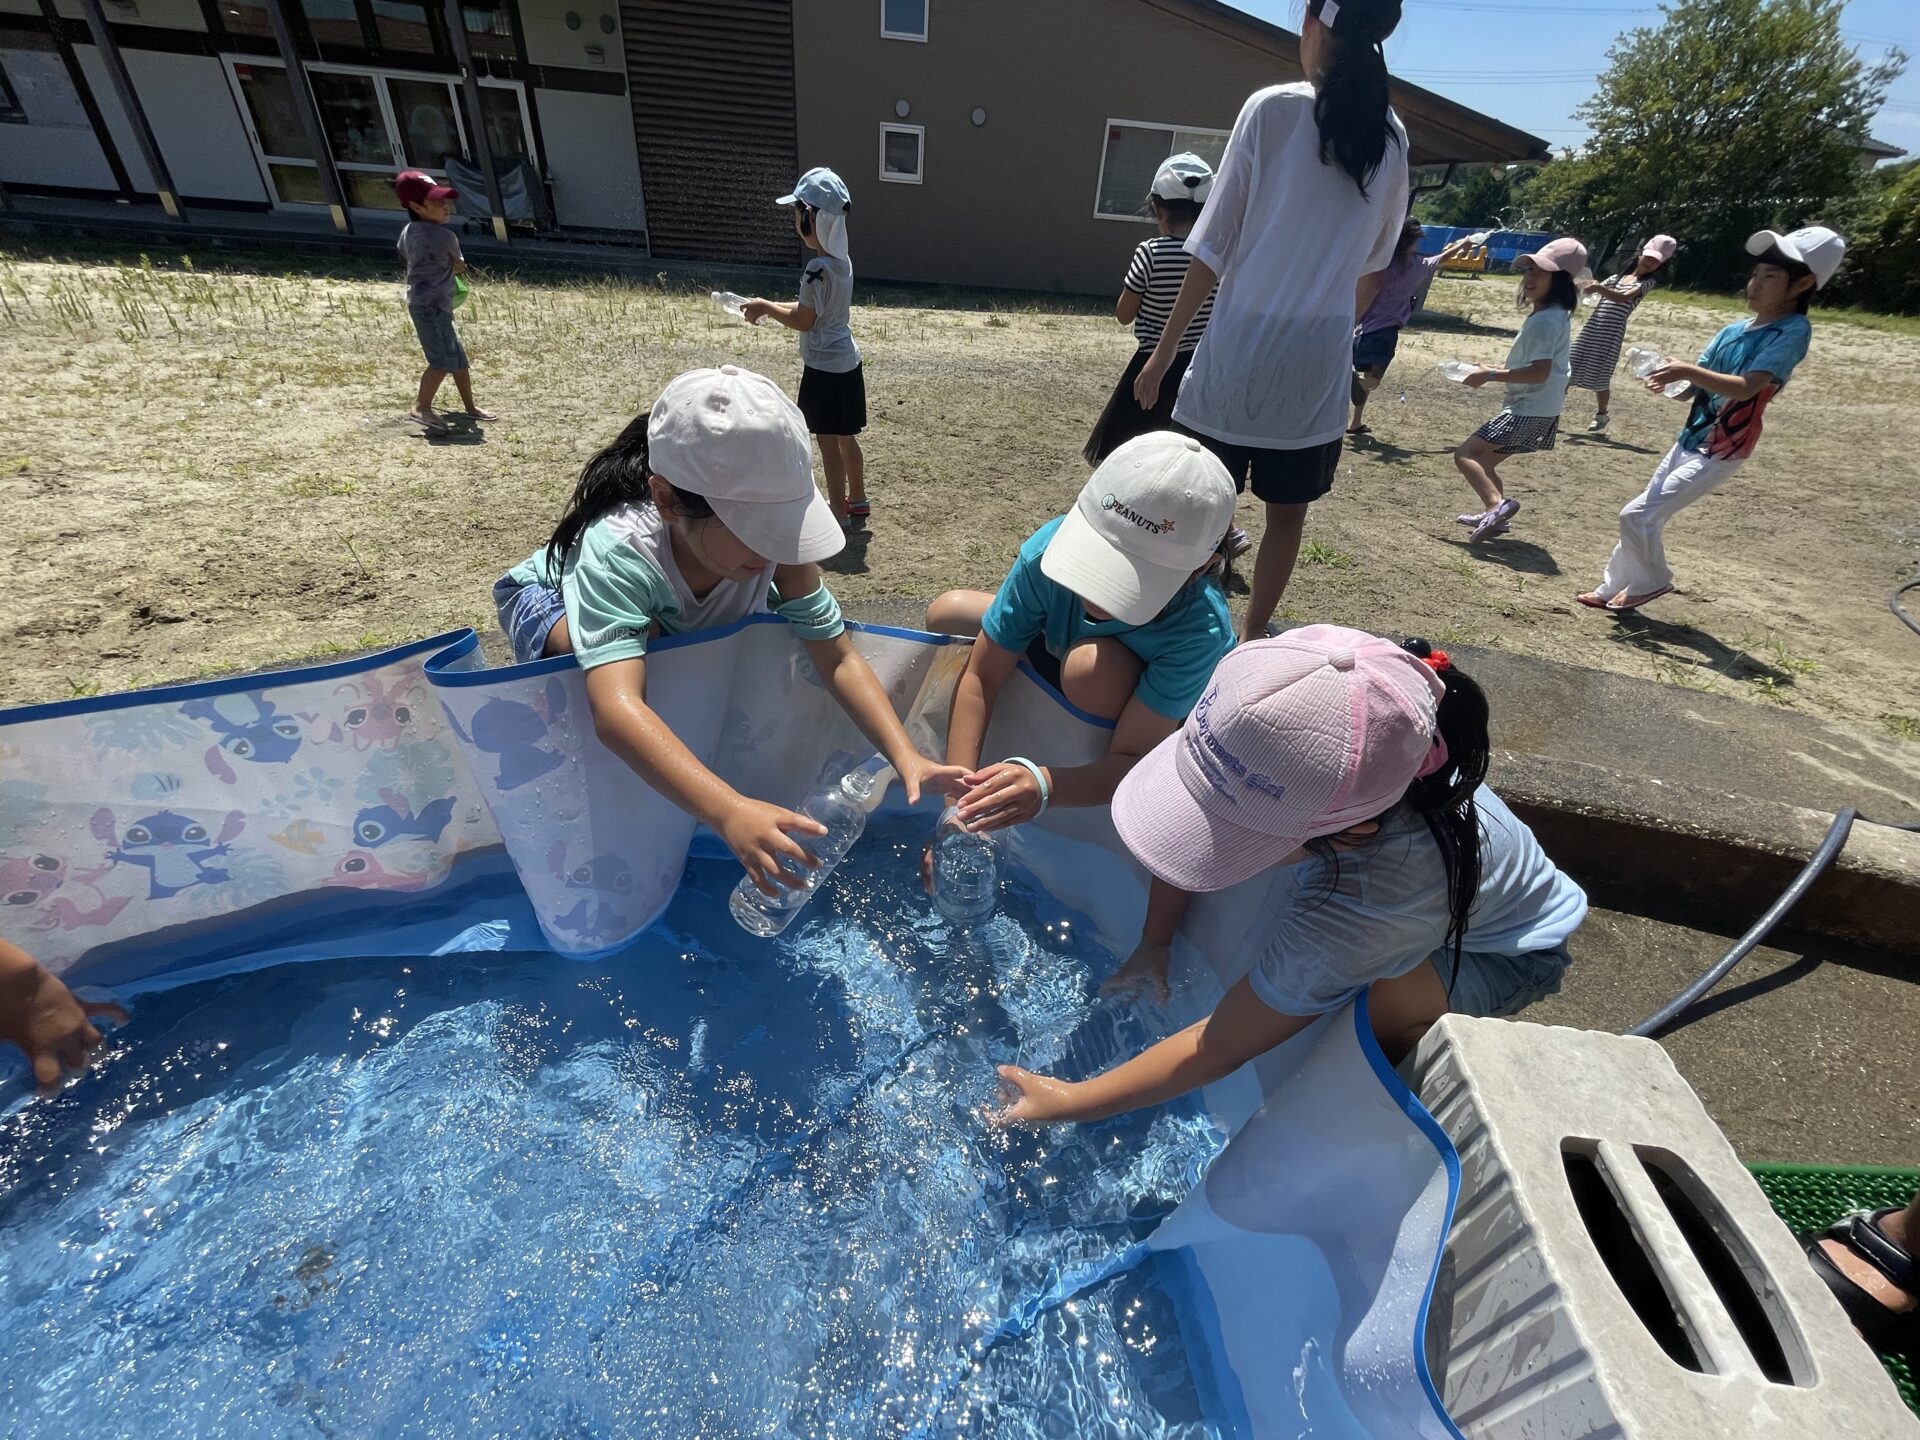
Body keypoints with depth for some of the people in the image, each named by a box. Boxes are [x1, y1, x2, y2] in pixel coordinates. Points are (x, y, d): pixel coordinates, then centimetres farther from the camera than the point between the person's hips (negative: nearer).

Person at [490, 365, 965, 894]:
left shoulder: (772, 539, -33)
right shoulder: (616, 549, -45)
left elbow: (839, 658, -31)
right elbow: (616, 710, -57)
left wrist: (906, 756, -45)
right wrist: (729, 811, -71)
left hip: (672, 615, 5)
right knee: (641, 640, -37)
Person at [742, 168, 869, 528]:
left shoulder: (818, 269, -20)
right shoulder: (841, 261, 7)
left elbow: (802, 320, -15)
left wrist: (765, 307, -2)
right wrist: (772, 308, 13)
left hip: (825, 368, -9)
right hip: (847, 361, 9)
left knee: (828, 442, 1)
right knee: (846, 437, 17)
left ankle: (838, 512, 10)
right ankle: (857, 502, 28)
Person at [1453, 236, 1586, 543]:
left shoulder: (1544, 320, -18)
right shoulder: (1554, 315, 15)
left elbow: (1540, 372, -25)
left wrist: (1490, 375, -22)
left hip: (1529, 410, -10)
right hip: (1539, 409, 10)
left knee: (1465, 453, -15)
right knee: (1485, 459, 20)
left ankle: (1497, 503, -30)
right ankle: (1496, 516, 26)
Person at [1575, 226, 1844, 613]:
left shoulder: (1792, 331, -13)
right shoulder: (1736, 329, 9)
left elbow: (1746, 387, -26)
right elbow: (1698, 383, 9)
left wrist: (1688, 371, -35)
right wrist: (1669, 379, -12)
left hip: (1721, 452, -8)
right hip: (1690, 439, 8)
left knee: (1638, 515, -13)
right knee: (1644, 516, 12)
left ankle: (1651, 581, 9)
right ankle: (1612, 589, 22)